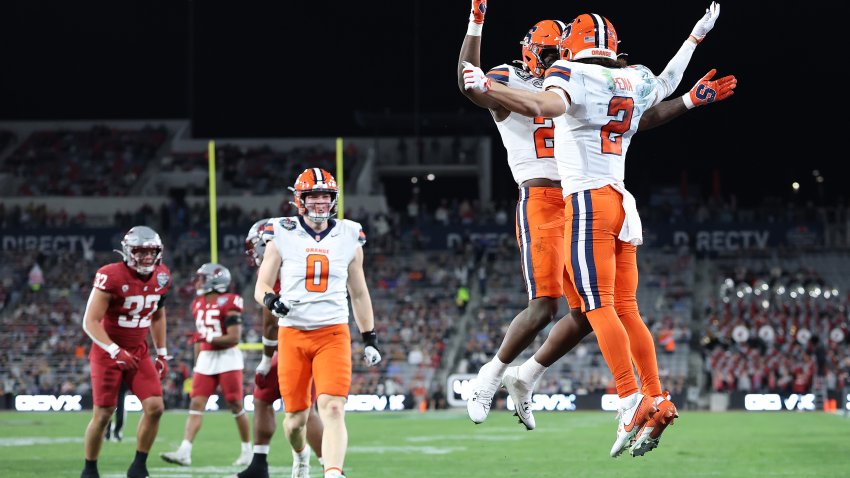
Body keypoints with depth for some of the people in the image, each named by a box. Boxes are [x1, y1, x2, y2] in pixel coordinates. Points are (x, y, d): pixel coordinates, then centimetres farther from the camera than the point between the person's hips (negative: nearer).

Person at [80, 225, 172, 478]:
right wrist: (115, 352, -33)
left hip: (138, 352, 5)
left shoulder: (161, 277, -2)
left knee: (155, 407, -9)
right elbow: (90, 322, -22)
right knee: (103, 414, -3)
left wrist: (162, 353, 13)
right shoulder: (111, 277, -22)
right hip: (108, 351, -5)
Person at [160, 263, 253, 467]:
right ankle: (184, 452, -12)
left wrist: (209, 338, -24)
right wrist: (196, 365, 19)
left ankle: (247, 450, 16)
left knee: (236, 406, 1)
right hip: (206, 358, 7)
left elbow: (234, 338, -15)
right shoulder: (199, 304, 12)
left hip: (228, 358, -7)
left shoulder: (228, 304, -11)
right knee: (196, 404, -4)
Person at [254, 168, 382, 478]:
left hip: (333, 334, 0)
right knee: (296, 416, 7)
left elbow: (359, 293, 17)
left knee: (333, 411, -18)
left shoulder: (349, 238, 7)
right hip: (292, 334, 0)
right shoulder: (282, 236, 1)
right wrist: (272, 300, -20)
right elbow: (261, 287, 4)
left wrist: (370, 339, 16)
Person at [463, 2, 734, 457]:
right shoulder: (635, 79, 13)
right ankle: (657, 400, 7)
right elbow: (665, 85, 36)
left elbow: (549, 105, -30)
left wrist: (487, 86, -32)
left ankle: (631, 401, -19)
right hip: (622, 204, 7)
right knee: (626, 308, 10)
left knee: (598, 306, -10)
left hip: (589, 200, -7)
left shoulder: (571, 74, -8)